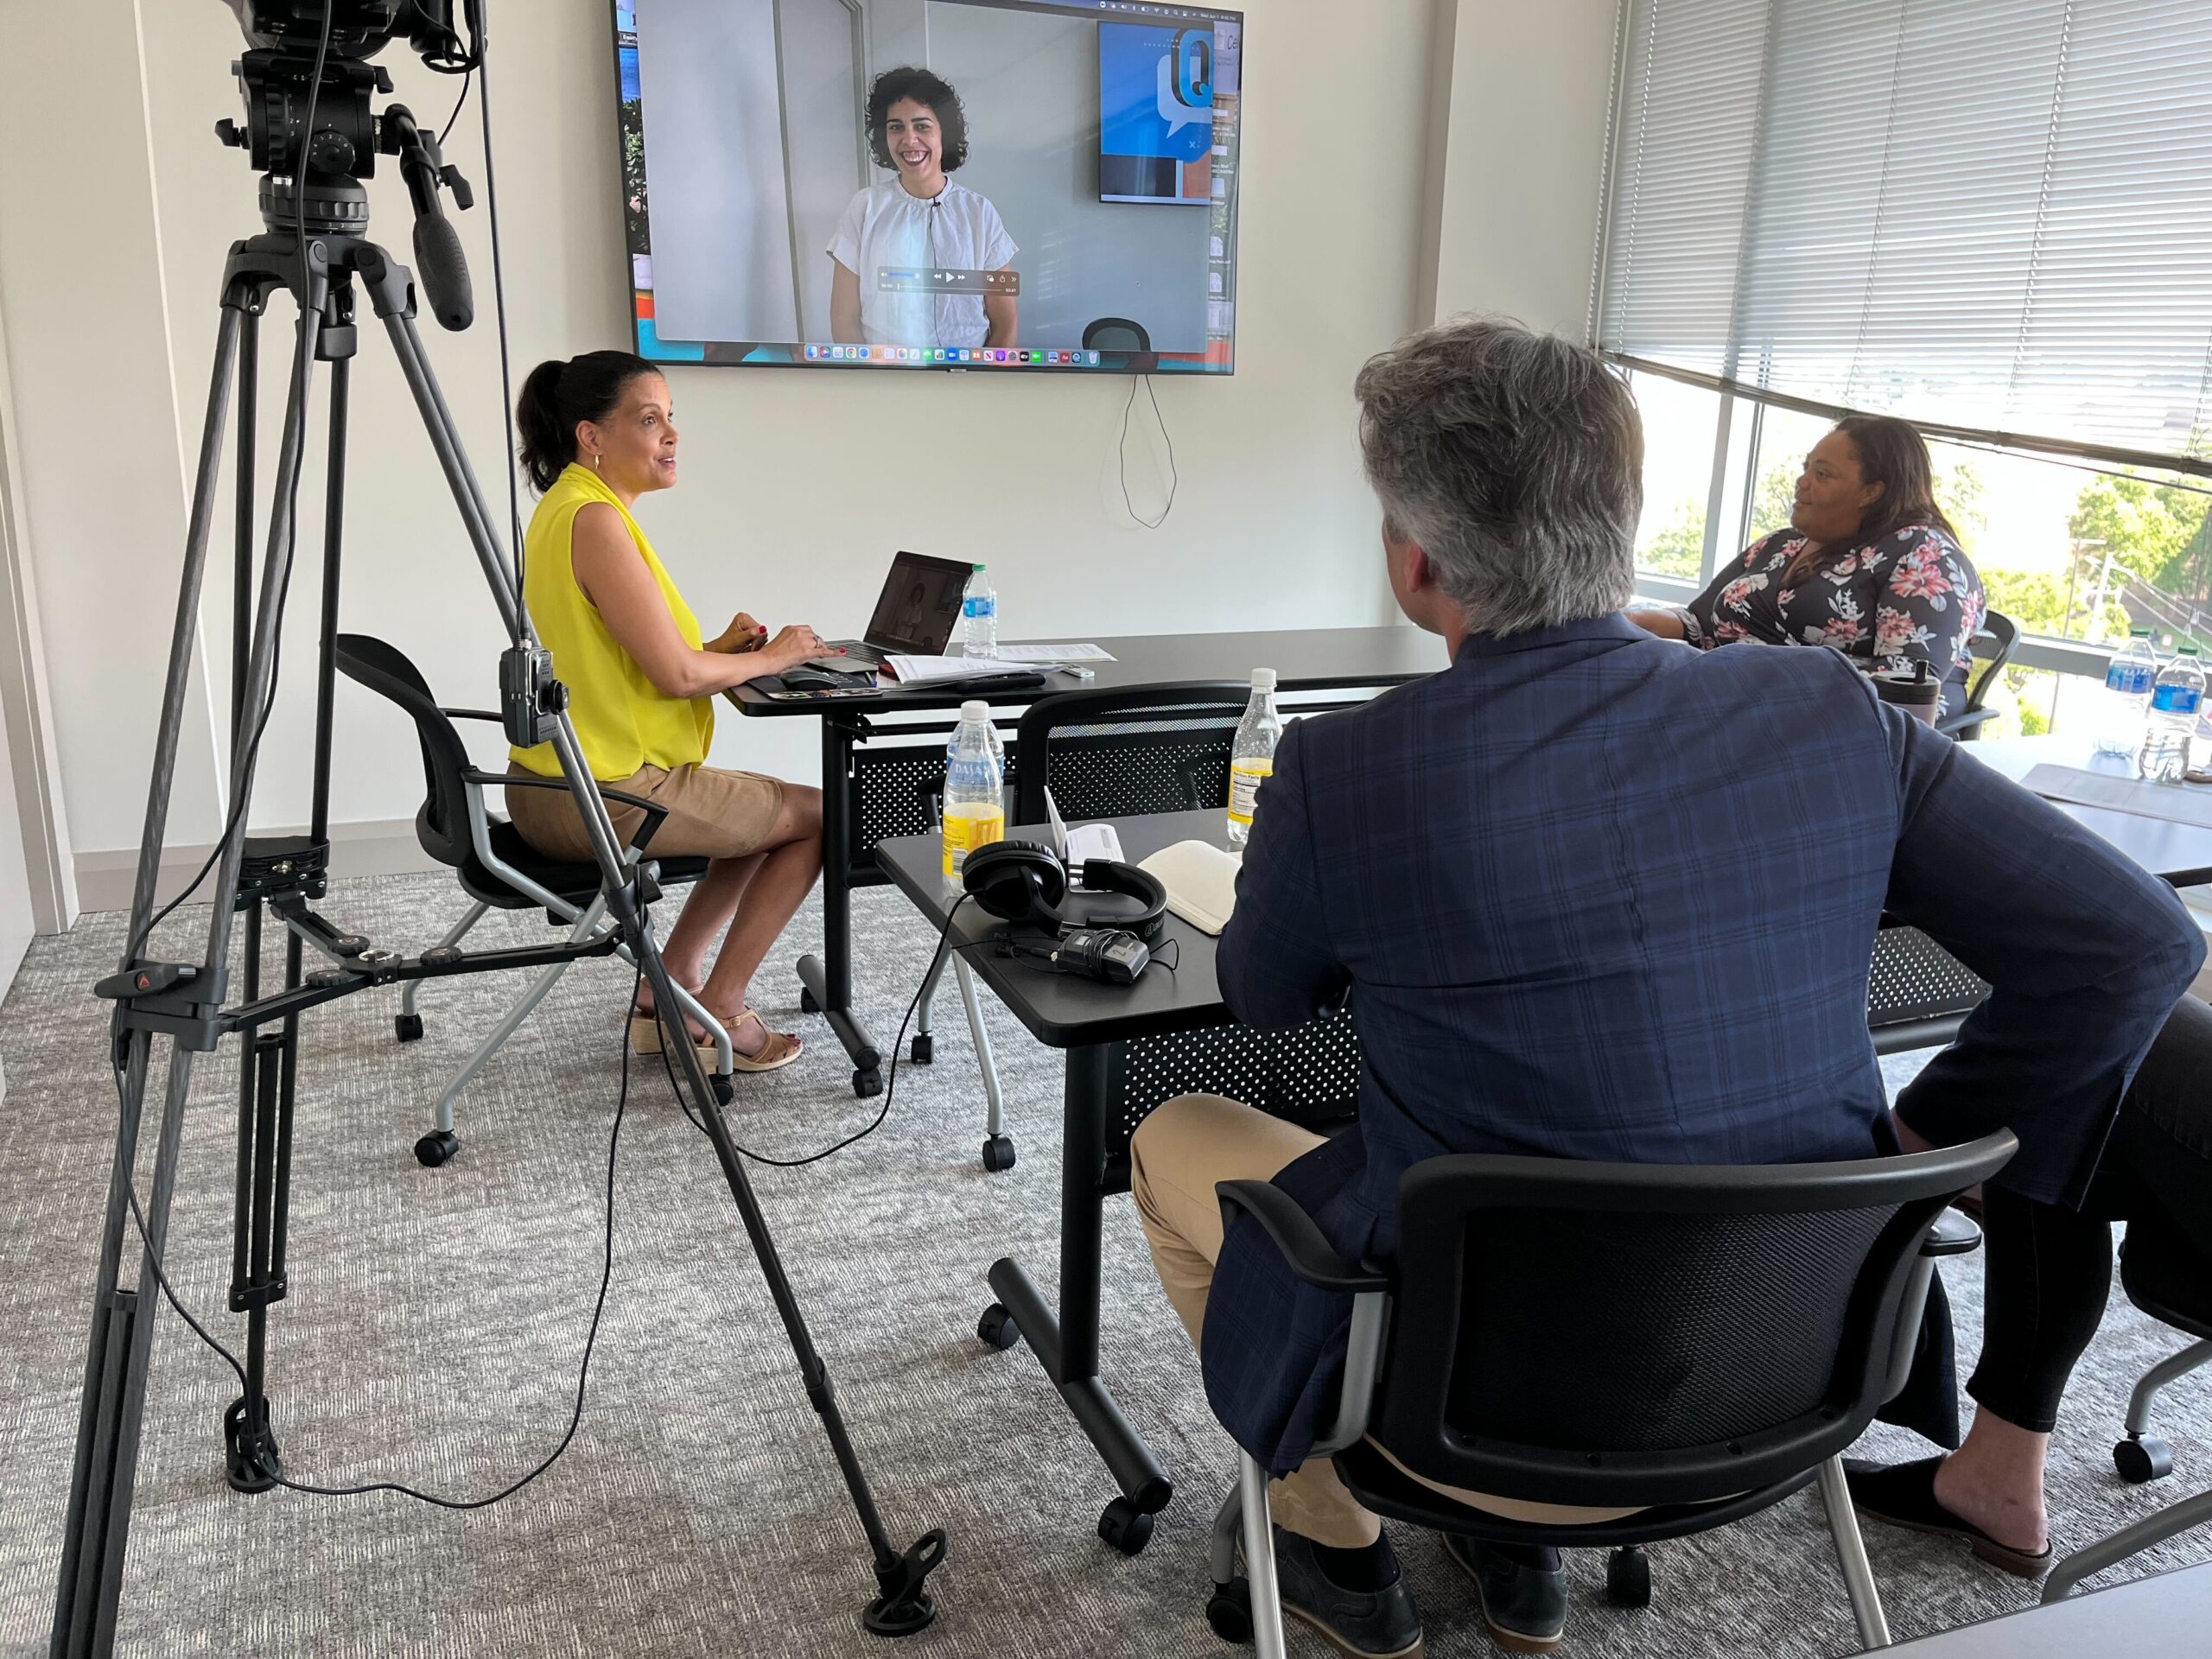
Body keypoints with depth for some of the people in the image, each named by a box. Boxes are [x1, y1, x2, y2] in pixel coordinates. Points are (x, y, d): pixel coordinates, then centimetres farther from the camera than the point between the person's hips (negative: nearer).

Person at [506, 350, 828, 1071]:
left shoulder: (564, 507, 12)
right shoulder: (595, 519, -20)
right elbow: (676, 674, -22)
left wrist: (720, 648, 5)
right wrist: (768, 659, -6)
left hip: (554, 786, 10)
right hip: (602, 796, -10)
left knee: (769, 810, 27)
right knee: (821, 814, 5)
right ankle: (718, 1013, 10)